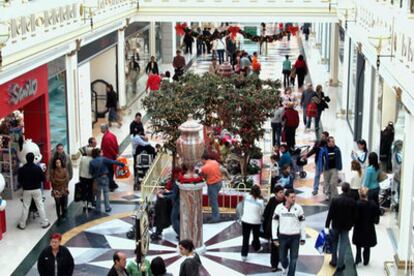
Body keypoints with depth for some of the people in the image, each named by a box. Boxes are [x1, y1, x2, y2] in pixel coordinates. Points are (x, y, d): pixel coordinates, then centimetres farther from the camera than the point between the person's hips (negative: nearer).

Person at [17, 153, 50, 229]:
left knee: (25, 207, 8)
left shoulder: (21, 169, -8)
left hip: (26, 190, 0)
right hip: (37, 190, 0)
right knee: (40, 206, 7)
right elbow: (43, 179, -4)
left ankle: (22, 225, 14)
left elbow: (19, 180, 0)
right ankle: (45, 223, 12)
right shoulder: (38, 168, -10)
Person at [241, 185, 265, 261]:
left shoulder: (247, 197, -9)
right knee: (256, 236, 23)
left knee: (245, 238, 8)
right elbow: (262, 212, -5)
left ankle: (244, 255, 7)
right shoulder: (260, 201, -15)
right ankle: (257, 247, 48)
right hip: (256, 221, -1)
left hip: (245, 220, 1)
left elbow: (244, 208, 1)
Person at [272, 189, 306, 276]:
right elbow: (274, 222, 1)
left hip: (295, 237, -1)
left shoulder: (298, 208, -5)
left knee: (293, 258, 1)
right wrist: (274, 237, -3)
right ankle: (285, 267, 44)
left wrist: (303, 238, 1)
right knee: (282, 257, 11)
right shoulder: (279, 207, -4)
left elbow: (302, 223, 1)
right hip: (283, 236, 1)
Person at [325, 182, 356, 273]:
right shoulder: (352, 201, -12)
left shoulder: (335, 199, -15)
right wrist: (351, 224, 12)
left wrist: (327, 226, -8)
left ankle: (334, 261, 28)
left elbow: (330, 213, -13)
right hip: (346, 226, 0)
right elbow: (354, 215, -4)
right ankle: (340, 265, 8)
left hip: (336, 225, 0)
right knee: (343, 245, 7)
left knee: (334, 242, 19)